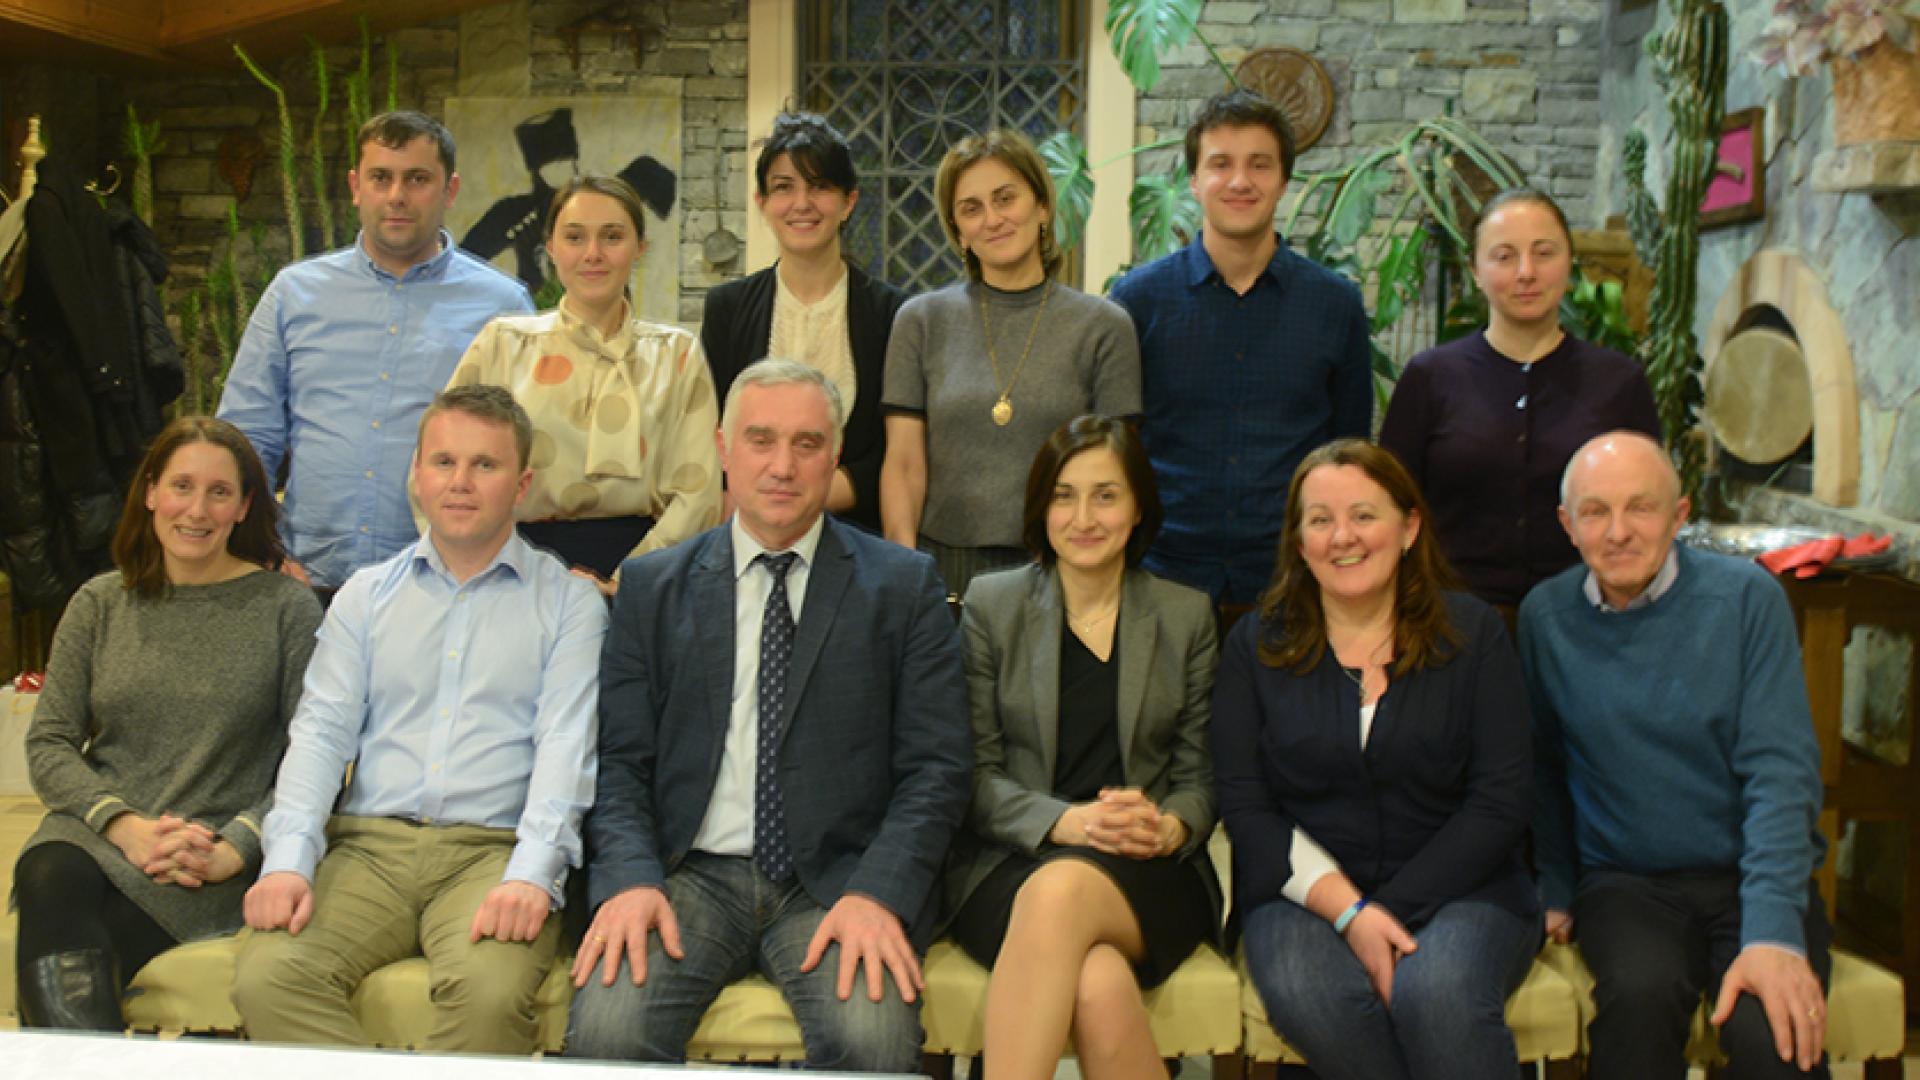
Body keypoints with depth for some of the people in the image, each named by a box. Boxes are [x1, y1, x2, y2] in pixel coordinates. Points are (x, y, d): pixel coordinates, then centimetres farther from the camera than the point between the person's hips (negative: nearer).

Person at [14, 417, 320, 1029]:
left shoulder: (286, 608, 4)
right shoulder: (100, 604, 14)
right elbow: (48, 746, 9)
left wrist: (233, 849, -16)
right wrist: (124, 825, -10)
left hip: (212, 864, -3)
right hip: (92, 836, 3)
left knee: (57, 955, -29)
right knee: (49, 885, -32)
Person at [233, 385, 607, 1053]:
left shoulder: (568, 603, 8)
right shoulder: (367, 595, 18)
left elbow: (566, 746, -4)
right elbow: (322, 730, 9)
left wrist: (531, 874, -20)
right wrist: (287, 860, -8)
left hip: (496, 849, -2)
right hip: (368, 845, 3)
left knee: (490, 992, -32)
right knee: (267, 976, -25)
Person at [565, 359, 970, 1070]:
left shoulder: (905, 586, 7)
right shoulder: (651, 586, 12)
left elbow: (934, 768, 1)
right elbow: (619, 761, 7)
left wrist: (878, 894, -14)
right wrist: (630, 878, -11)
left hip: (837, 879, -1)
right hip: (689, 873, 1)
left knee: (874, 1040, -29)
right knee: (604, 1030, -26)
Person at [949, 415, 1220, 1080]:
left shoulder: (1187, 616, 12)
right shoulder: (989, 603, 8)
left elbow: (1200, 774, 12)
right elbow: (975, 772, 3)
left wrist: (1170, 827, -12)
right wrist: (1065, 822, -15)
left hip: (1149, 875, 1)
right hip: (1007, 865, -1)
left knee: (1060, 890, -37)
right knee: (1098, 985, -36)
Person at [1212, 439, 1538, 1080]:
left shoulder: (1473, 633, 6)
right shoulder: (1256, 644, 8)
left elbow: (1501, 803, -2)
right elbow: (1245, 808, 1)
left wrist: (1389, 911, -13)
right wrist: (1347, 910, -14)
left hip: (1457, 885, 0)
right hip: (1304, 893, 1)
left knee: (1437, 996, -33)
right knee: (1308, 995, -32)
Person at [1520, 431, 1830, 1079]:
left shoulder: (1745, 597, -5)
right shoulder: (1544, 617, 0)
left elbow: (1781, 770, -10)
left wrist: (1773, 934, -20)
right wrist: (1555, 891, 8)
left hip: (1752, 877, -1)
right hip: (1624, 883, 1)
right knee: (1640, 993, -32)